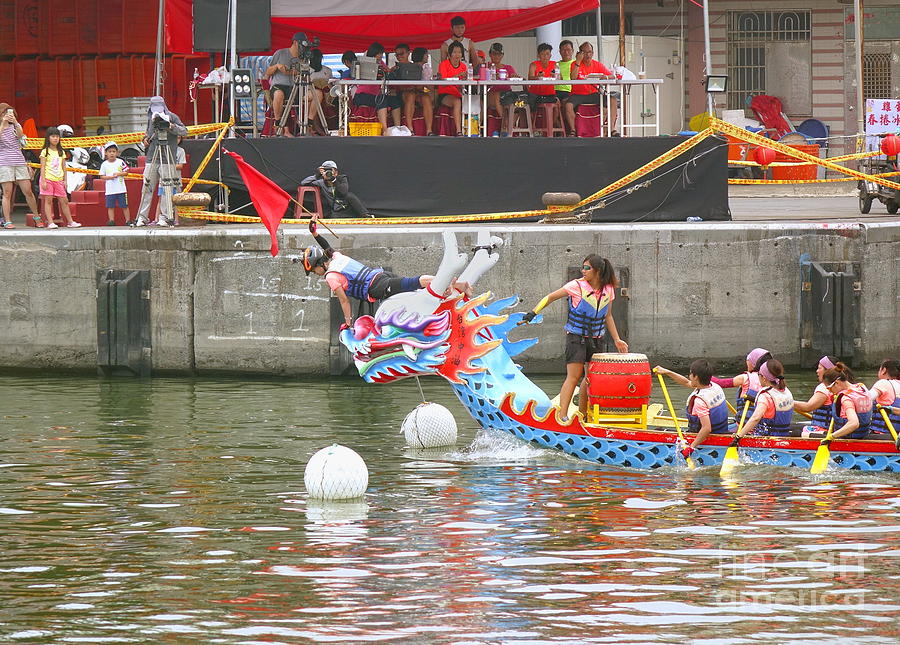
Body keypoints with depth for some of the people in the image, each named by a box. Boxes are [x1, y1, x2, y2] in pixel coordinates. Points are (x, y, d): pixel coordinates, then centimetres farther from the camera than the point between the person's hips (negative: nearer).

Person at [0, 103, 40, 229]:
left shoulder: (15, 126, 14)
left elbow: (20, 135, -7)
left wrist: (15, 122, -21)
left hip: (19, 162, 3)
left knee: (28, 191, 1)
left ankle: (37, 216, 13)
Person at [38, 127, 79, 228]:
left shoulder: (61, 152, 14)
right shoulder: (45, 152, 0)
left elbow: (63, 167, 16)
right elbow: (43, 167, -4)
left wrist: (65, 180, 10)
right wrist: (43, 181, -11)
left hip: (58, 180, 4)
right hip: (48, 179, -4)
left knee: (64, 201, 5)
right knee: (48, 200, -4)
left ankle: (70, 222, 11)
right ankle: (50, 222, -5)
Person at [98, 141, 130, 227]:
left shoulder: (120, 162, 0)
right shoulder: (104, 164, 2)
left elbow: (126, 172, 3)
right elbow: (102, 176, 3)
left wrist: (119, 174, -14)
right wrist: (110, 177, -13)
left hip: (121, 189, -1)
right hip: (110, 190, 1)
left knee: (124, 205, 2)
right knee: (110, 206, 2)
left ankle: (128, 220, 8)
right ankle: (111, 220, 7)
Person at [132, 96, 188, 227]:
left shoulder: (172, 117, -1)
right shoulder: (150, 118, 14)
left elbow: (184, 131, -8)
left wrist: (171, 126, -22)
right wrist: (146, 138, 6)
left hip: (167, 160, -4)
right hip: (151, 159, 4)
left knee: (167, 189, -5)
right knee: (147, 188, 2)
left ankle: (165, 217, -2)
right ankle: (142, 217, 3)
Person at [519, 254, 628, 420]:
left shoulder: (608, 290, 2)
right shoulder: (576, 286, -10)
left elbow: (608, 316, 14)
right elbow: (551, 297, -3)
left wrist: (616, 339, 11)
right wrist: (533, 313, -12)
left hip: (595, 338, 5)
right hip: (576, 337, -5)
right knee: (574, 376, -14)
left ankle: (582, 414, 21)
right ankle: (562, 416, -18)